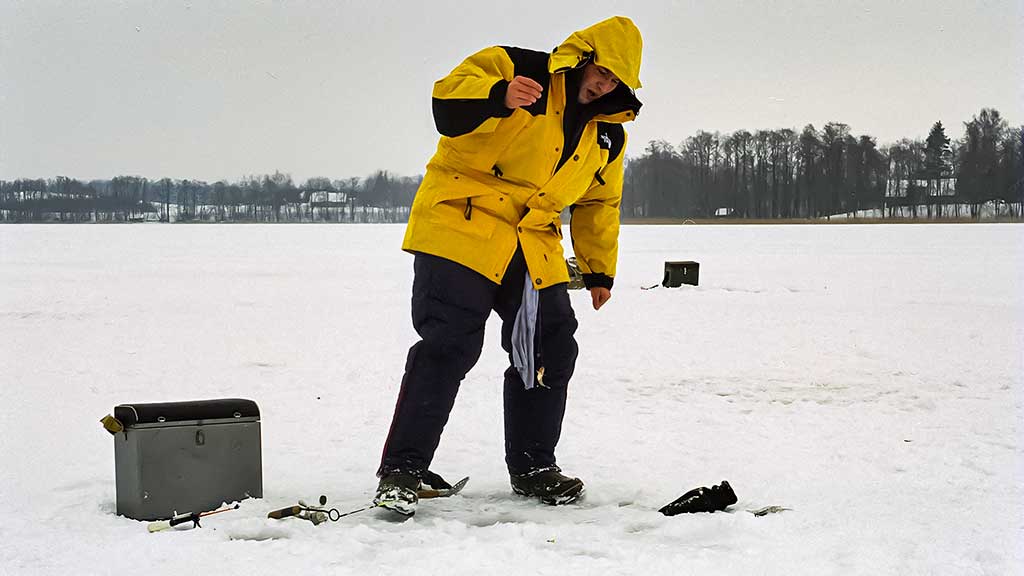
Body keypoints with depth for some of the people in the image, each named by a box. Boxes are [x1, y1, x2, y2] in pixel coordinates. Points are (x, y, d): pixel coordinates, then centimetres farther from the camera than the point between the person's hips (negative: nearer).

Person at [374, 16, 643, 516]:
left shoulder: (608, 135, 14)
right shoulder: (514, 67, -7)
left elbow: (599, 203, 25)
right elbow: (447, 103, -21)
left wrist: (600, 269, 24)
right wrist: (500, 97, -40)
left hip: (533, 249, 7)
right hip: (460, 229, -7)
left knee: (551, 352, 5)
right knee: (448, 347, -15)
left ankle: (532, 467, 20)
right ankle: (401, 470, -11)